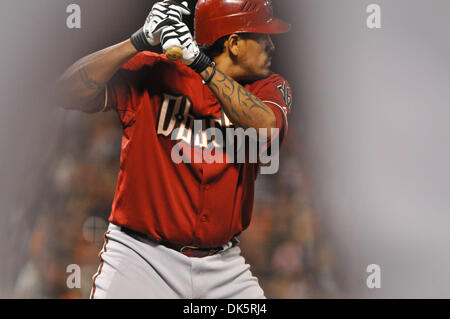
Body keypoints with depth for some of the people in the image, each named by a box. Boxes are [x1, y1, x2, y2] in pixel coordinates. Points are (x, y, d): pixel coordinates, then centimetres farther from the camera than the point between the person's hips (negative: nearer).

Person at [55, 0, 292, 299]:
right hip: (141, 257, -3)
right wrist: (142, 41, -23)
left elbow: (267, 128, -18)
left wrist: (202, 64, -24)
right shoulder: (152, 74, -4)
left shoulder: (268, 87, 5)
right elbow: (69, 92, -14)